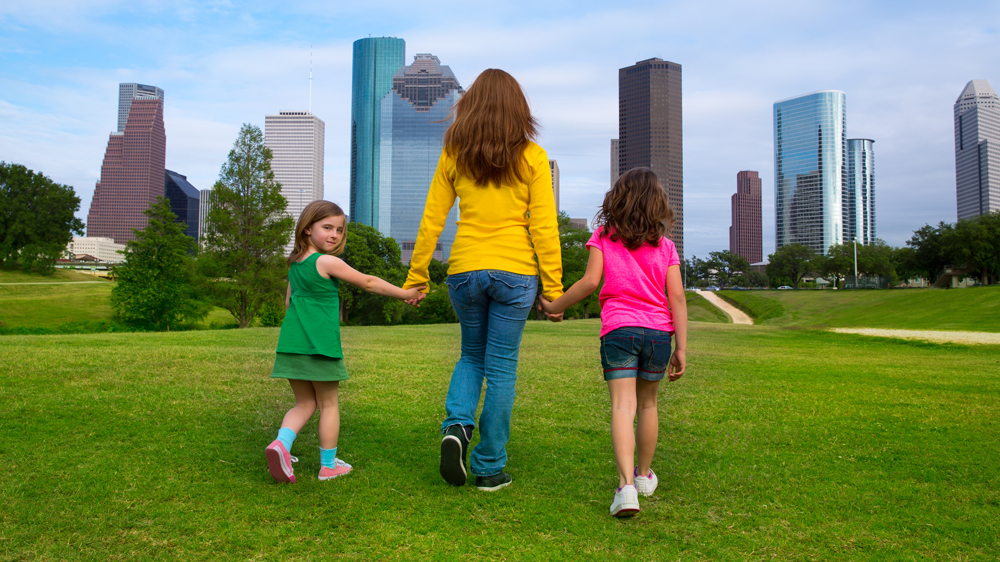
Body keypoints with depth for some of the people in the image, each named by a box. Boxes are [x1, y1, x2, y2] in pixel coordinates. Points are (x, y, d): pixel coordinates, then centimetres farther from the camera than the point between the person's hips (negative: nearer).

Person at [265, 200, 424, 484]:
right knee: (328, 404, 8)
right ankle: (328, 465, 17)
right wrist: (404, 294, 3)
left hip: (292, 343, 7)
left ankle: (281, 442, -9)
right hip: (320, 344, -7)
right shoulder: (327, 262, -10)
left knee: (305, 403, 16)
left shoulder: (295, 263, 13)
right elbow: (368, 283, -5)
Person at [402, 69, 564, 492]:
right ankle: (489, 468, 14)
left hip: (465, 270, 2)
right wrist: (554, 288, 0)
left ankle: (457, 425, -1)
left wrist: (416, 277, 10)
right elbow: (543, 227, -4)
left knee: (473, 356, 23)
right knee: (501, 369, 7)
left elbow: (431, 221, 4)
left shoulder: (453, 155, 4)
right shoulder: (532, 157, -1)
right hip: (515, 272, -2)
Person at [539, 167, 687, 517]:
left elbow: (590, 281, -6)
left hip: (618, 329, -2)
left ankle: (626, 484, -26)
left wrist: (555, 306, 6)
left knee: (623, 406, -9)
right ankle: (644, 475, 35)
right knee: (647, 403, 20)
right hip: (658, 332, 2)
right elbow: (677, 297, 2)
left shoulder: (603, 237, 4)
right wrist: (681, 348, 3)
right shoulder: (665, 245, 8)